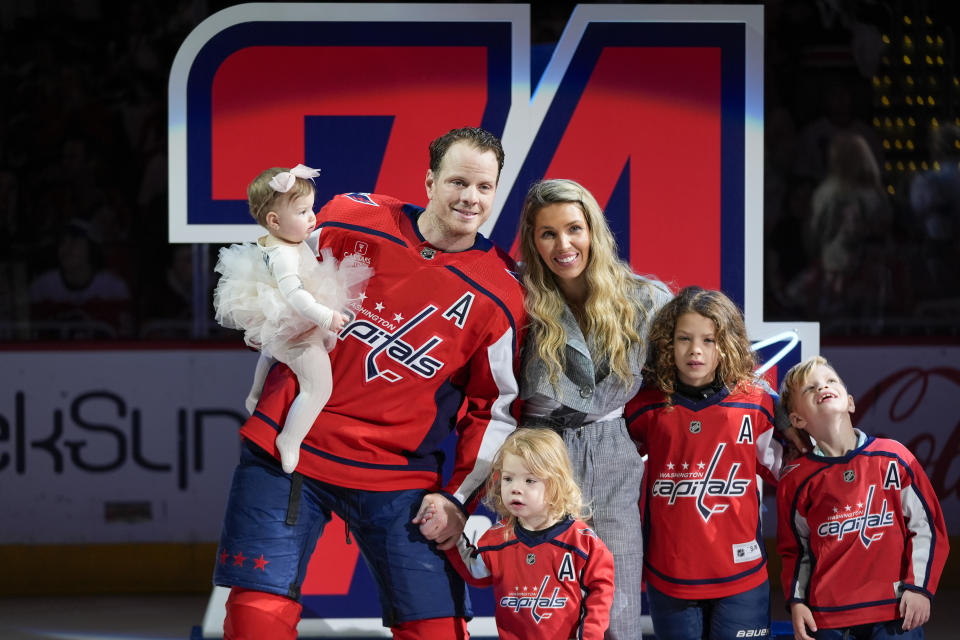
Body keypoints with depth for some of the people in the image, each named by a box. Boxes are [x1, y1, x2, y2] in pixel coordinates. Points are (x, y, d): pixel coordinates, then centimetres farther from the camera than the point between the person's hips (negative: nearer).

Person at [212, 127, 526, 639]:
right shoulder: (351, 220, -1)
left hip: (397, 473, 0)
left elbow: (495, 409, 5)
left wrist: (458, 498, -1)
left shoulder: (500, 295, -2)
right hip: (289, 444, 0)